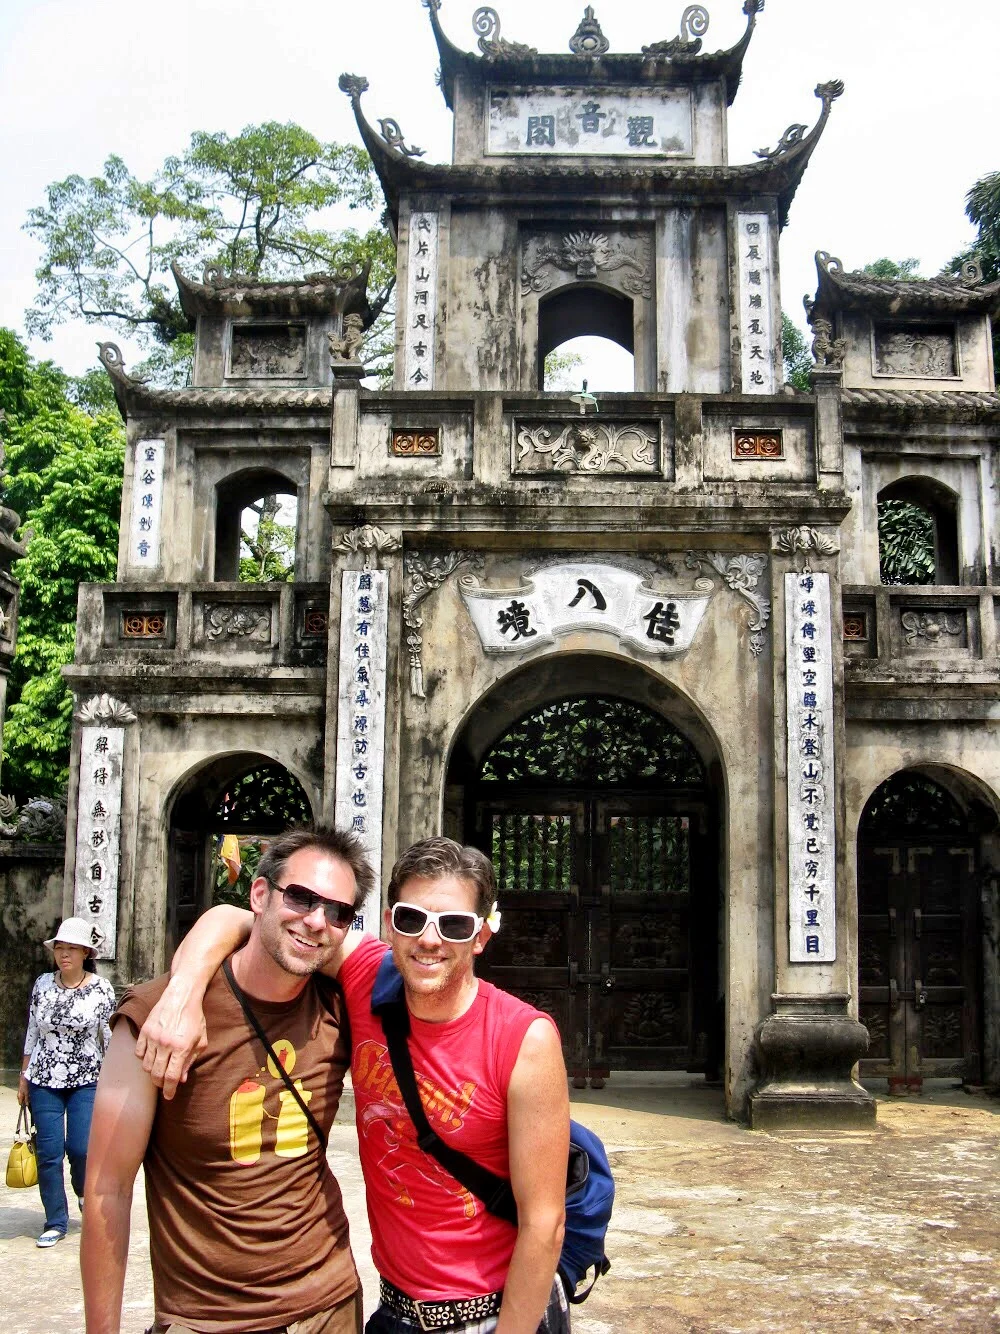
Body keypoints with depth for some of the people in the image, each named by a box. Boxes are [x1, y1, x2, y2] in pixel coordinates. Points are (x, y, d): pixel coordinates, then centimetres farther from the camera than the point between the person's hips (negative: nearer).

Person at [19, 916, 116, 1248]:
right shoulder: (42, 984, 3)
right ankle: (56, 1222, 13)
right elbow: (32, 1033, 10)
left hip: (86, 1082, -2)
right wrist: (24, 1077, 10)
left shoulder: (101, 989, -5)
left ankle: (85, 1192, 26)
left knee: (81, 1148, -8)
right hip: (44, 1082, 2)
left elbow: (111, 1037, -1)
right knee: (49, 1152, -1)